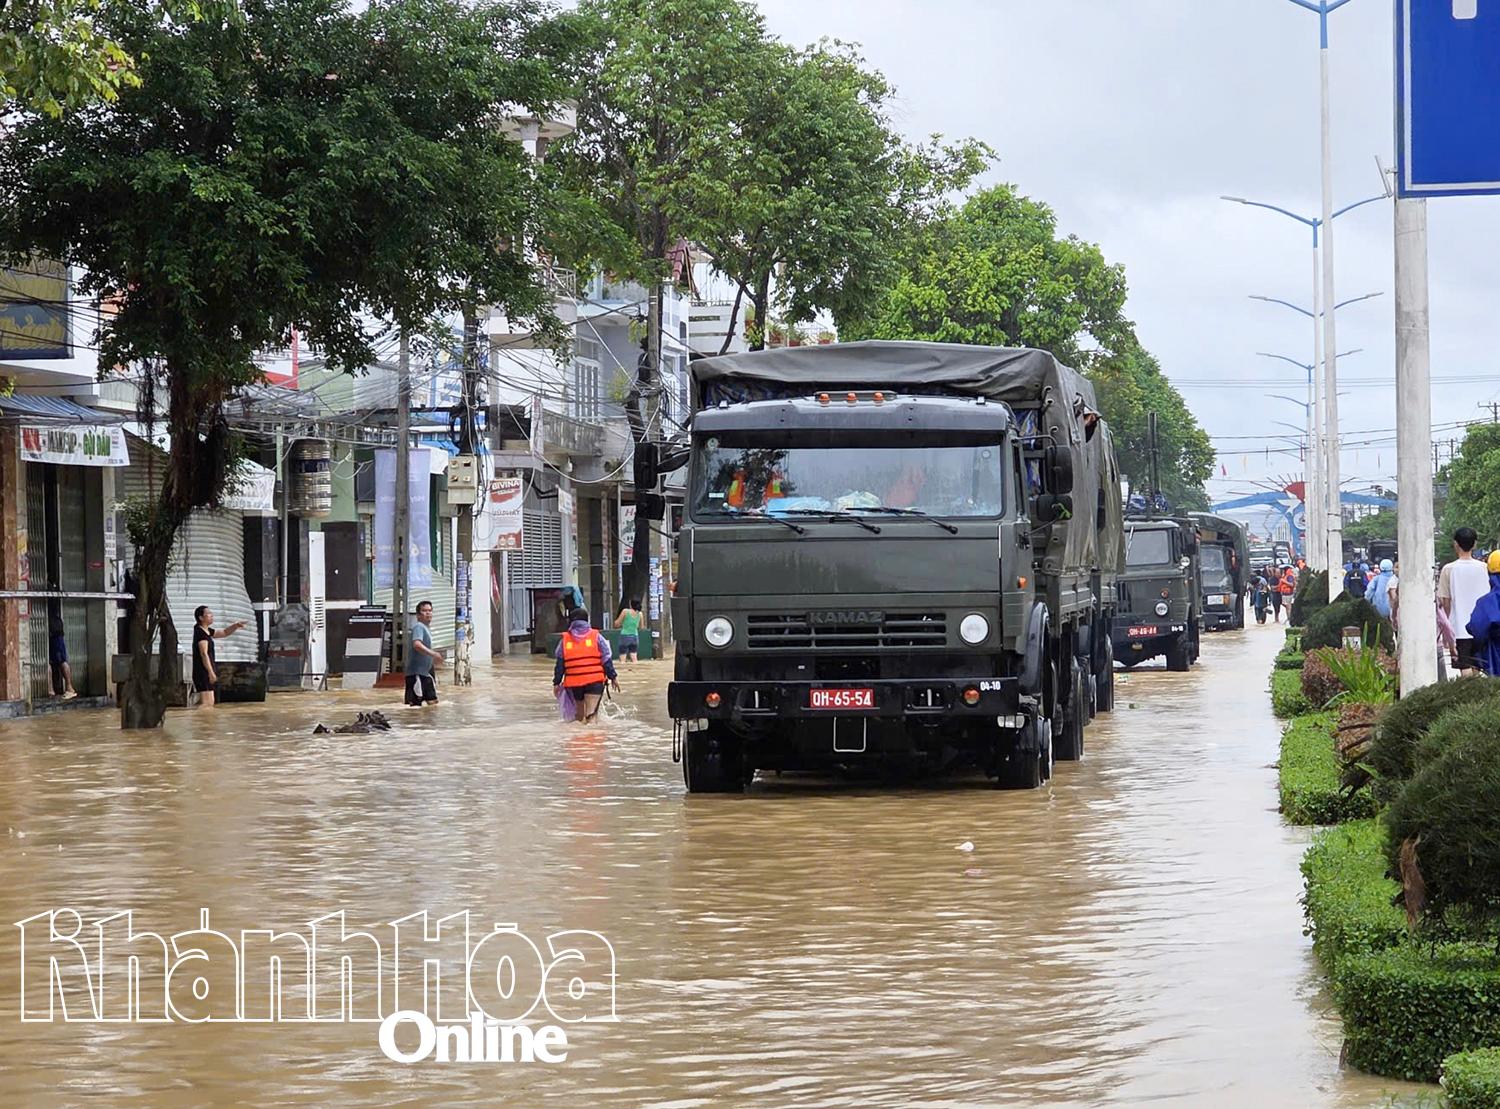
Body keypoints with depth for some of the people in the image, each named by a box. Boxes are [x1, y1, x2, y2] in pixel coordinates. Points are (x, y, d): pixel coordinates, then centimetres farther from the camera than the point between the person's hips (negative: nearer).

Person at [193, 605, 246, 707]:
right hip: (203, 672, -10)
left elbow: (225, 632, 25)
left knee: (210, 703, 14)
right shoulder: (200, 632, -14)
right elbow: (204, 653, -21)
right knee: (207, 703, -16)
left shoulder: (207, 631, 14)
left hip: (208, 672, 10)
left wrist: (235, 625, 7)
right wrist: (211, 672, -25)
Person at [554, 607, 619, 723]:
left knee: (580, 714, 16)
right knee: (591, 712, -11)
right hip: (595, 681, -2)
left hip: (574, 683, 2)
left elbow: (560, 664, 8)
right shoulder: (596, 637, 3)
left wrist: (556, 683, 14)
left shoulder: (564, 640, 7)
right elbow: (606, 660, 0)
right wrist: (613, 676, 6)